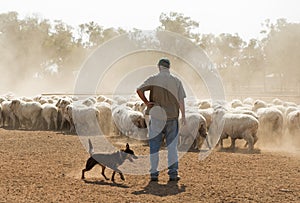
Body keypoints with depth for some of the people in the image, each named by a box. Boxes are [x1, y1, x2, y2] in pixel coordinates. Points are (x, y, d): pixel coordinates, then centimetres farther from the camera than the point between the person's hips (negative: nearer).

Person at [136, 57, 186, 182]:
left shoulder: (153, 79, -2)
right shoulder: (176, 81, 2)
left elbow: (139, 90, -14)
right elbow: (181, 100, 1)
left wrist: (146, 102, -5)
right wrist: (183, 116, 8)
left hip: (156, 116, -1)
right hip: (172, 116, 1)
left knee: (154, 146, 6)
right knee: (172, 146, 6)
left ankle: (154, 174, 6)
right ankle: (173, 174, 4)